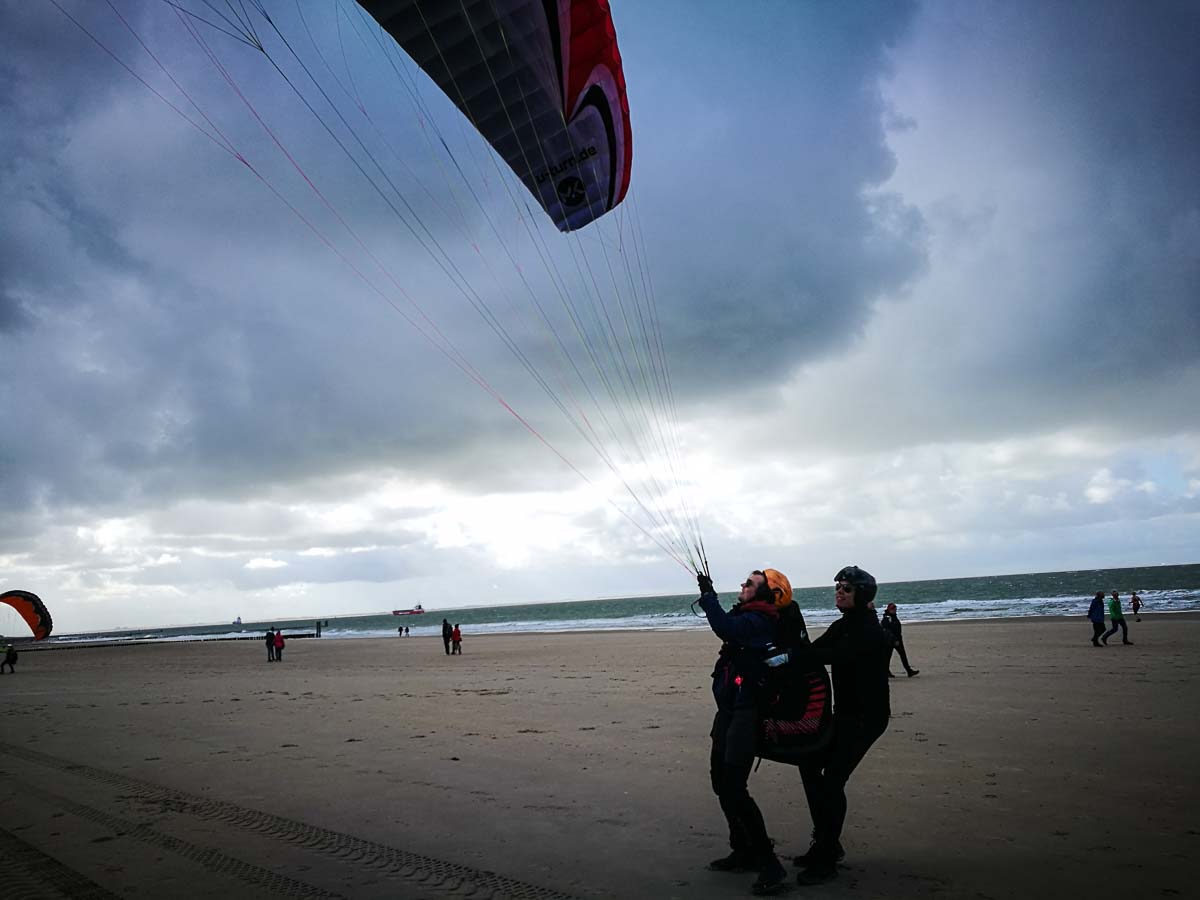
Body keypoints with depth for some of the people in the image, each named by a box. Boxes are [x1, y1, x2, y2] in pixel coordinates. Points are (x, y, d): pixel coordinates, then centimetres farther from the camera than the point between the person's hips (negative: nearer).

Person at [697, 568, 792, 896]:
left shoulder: (760, 621, -18)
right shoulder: (748, 616, 10)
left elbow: (725, 628, -34)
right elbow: (728, 625, 29)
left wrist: (707, 593, -23)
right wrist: (709, 594, 17)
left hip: (746, 712, -10)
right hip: (729, 709, 10)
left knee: (734, 788, -14)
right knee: (721, 781, 16)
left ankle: (769, 864, -7)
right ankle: (744, 852, 28)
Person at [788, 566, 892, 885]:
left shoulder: (870, 630, -19)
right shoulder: (841, 626, 9)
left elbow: (835, 655, -35)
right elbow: (814, 651, 0)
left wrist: (789, 656, -43)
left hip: (866, 716, -9)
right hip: (844, 713, 9)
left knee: (833, 780, -12)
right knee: (809, 763, 9)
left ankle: (826, 860, -1)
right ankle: (826, 843, 21)